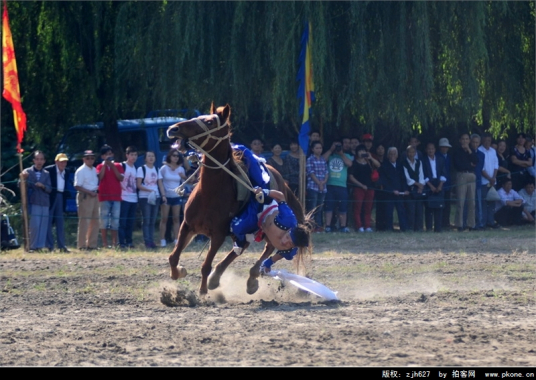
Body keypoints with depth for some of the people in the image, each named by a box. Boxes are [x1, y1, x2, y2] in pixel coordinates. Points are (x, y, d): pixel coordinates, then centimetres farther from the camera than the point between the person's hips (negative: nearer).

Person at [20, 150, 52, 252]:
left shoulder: (46, 174, 13)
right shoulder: (28, 172, 5)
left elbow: (49, 189, 7)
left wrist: (43, 186, -13)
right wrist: (23, 179, -21)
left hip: (44, 203, 3)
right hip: (33, 203, -3)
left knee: (43, 226, -1)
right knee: (34, 225, -10)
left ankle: (39, 246, 5)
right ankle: (32, 247, -2)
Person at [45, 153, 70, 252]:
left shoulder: (66, 173, 11)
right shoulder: (49, 170, -8)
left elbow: (65, 188, 13)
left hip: (60, 197, 6)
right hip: (50, 196, -6)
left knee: (60, 222, 7)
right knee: (48, 222, -3)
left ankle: (62, 246, 10)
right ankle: (49, 246, -1)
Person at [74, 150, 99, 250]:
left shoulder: (94, 170, 16)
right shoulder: (81, 171, -9)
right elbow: (77, 186, -14)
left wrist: (97, 189, 5)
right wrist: (90, 192, -19)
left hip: (94, 196, 8)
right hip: (85, 197, -8)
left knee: (95, 221, 10)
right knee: (84, 221, -8)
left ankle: (92, 244, 17)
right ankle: (82, 245, -4)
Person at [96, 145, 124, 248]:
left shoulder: (118, 166, 10)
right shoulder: (100, 166, 6)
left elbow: (121, 178, -3)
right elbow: (100, 177, -13)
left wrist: (112, 166, -8)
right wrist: (105, 164, -11)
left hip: (116, 196, 2)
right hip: (104, 197, -2)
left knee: (115, 220, 3)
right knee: (104, 220, -4)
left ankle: (115, 242, 7)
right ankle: (105, 243, -2)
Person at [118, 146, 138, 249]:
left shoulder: (136, 168, 16)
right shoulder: (122, 166, -4)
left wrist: (138, 196, 16)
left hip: (134, 199, 6)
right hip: (124, 198, -6)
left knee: (131, 222, 7)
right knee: (122, 222, -7)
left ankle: (129, 241, 13)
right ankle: (122, 242, -8)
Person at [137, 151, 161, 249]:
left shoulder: (157, 170, 14)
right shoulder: (141, 169, -2)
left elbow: (159, 183, 13)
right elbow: (138, 185, -9)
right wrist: (150, 190, -19)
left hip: (155, 197, 5)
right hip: (144, 197, -5)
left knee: (152, 221, 5)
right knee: (146, 220, -7)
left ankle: (151, 241, 8)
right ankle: (147, 242, -7)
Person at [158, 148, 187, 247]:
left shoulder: (180, 169, 6)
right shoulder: (164, 168, -2)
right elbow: (160, 182, -6)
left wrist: (184, 177, -10)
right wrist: (163, 195, -15)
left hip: (177, 196, 3)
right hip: (166, 196, -3)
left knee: (176, 218, 2)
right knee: (164, 218, -3)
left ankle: (177, 240, 3)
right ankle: (162, 240, -1)